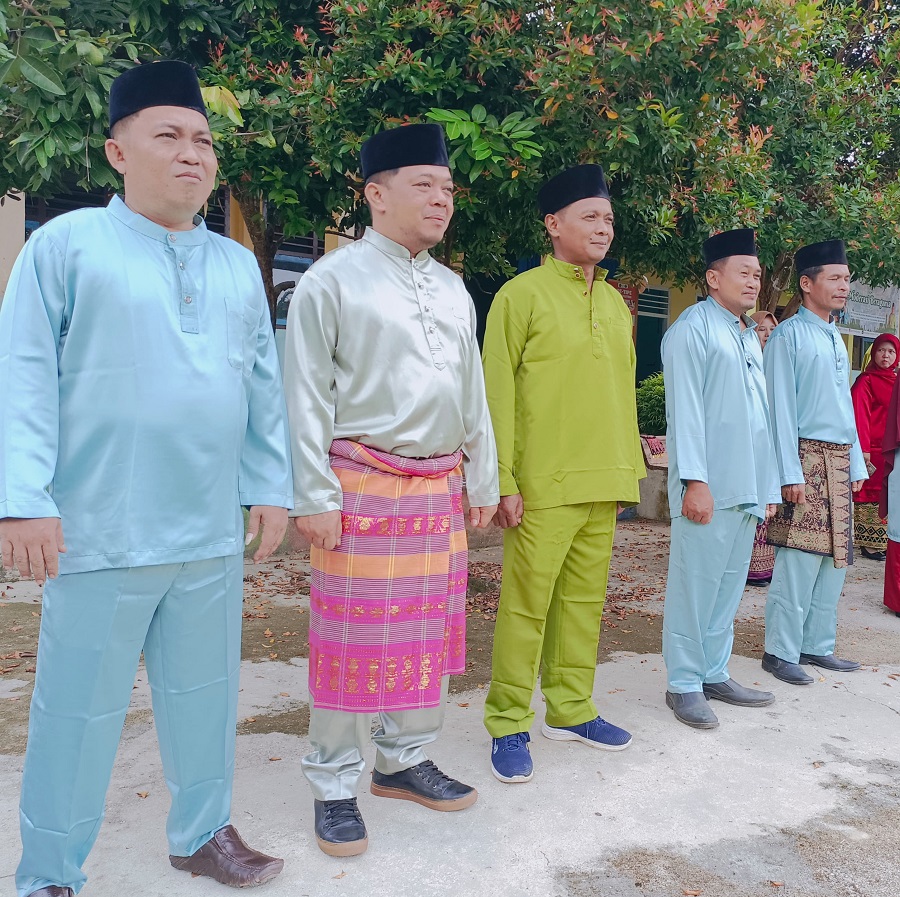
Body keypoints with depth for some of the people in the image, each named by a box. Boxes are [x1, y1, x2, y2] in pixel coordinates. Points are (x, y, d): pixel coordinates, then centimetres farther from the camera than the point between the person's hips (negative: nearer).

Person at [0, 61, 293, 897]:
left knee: (205, 694, 16)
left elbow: (263, 385, 13)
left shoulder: (239, 265, 12)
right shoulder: (68, 244, -3)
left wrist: (270, 485, 9)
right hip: (103, 534, -4)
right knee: (79, 710, 7)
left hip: (214, 534, 5)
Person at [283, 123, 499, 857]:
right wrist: (316, 497, -12)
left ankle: (404, 760, 32)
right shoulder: (332, 280, -6)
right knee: (353, 637, 1)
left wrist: (483, 480, 14)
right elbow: (307, 397, -9)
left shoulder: (454, 289, 13)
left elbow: (473, 392, 16)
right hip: (364, 484, -6)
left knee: (430, 629, 14)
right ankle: (335, 788, 18)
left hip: (439, 487, 7)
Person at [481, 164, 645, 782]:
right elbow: (498, 393, -8)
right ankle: (509, 725, 13)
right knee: (526, 604, 0)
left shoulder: (617, 303, 15)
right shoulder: (523, 295, -5)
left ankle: (571, 709, 28)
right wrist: (503, 481, -14)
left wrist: (630, 468, 15)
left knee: (585, 600, 13)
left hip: (604, 485, 6)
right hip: (543, 484, -6)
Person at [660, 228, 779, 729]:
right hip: (710, 487, -8)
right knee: (695, 585, -1)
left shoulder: (752, 337, 19)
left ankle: (715, 674, 24)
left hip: (748, 489, 8)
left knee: (730, 585, 13)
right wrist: (695, 479, -19)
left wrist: (769, 486, 17)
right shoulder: (694, 329, -6)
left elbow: (761, 417, 19)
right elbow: (685, 409, -13)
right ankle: (684, 684, 9)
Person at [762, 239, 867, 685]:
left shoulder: (836, 339, 18)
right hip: (806, 458, -8)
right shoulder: (788, 335, -6)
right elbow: (781, 408, -12)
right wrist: (790, 473, -16)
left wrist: (856, 464, 17)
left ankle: (817, 645, 20)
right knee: (800, 560, -8)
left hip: (838, 463, 8)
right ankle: (780, 652, 2)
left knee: (835, 558, 9)